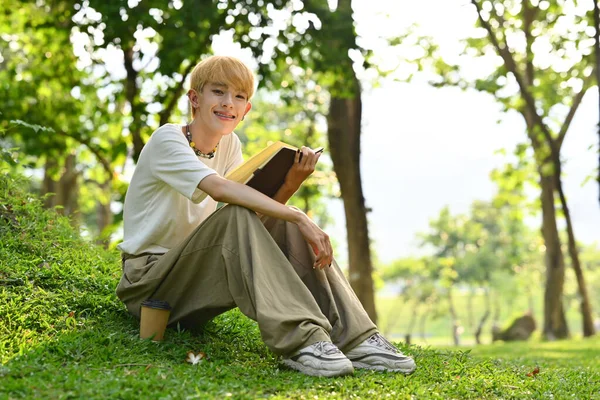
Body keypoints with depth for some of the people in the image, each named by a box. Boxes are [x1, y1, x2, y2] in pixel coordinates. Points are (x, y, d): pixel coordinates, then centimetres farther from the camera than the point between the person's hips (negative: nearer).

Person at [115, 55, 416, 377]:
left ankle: (354, 338, -21)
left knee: (288, 228, -12)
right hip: (149, 283, -7)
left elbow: (254, 224, -4)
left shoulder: (229, 144, 9)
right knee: (235, 217, -32)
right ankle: (299, 340, -41)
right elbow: (220, 189, -33)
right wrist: (299, 218, -37)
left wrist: (289, 186, -21)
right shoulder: (167, 139, -13)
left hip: (193, 275, 7)